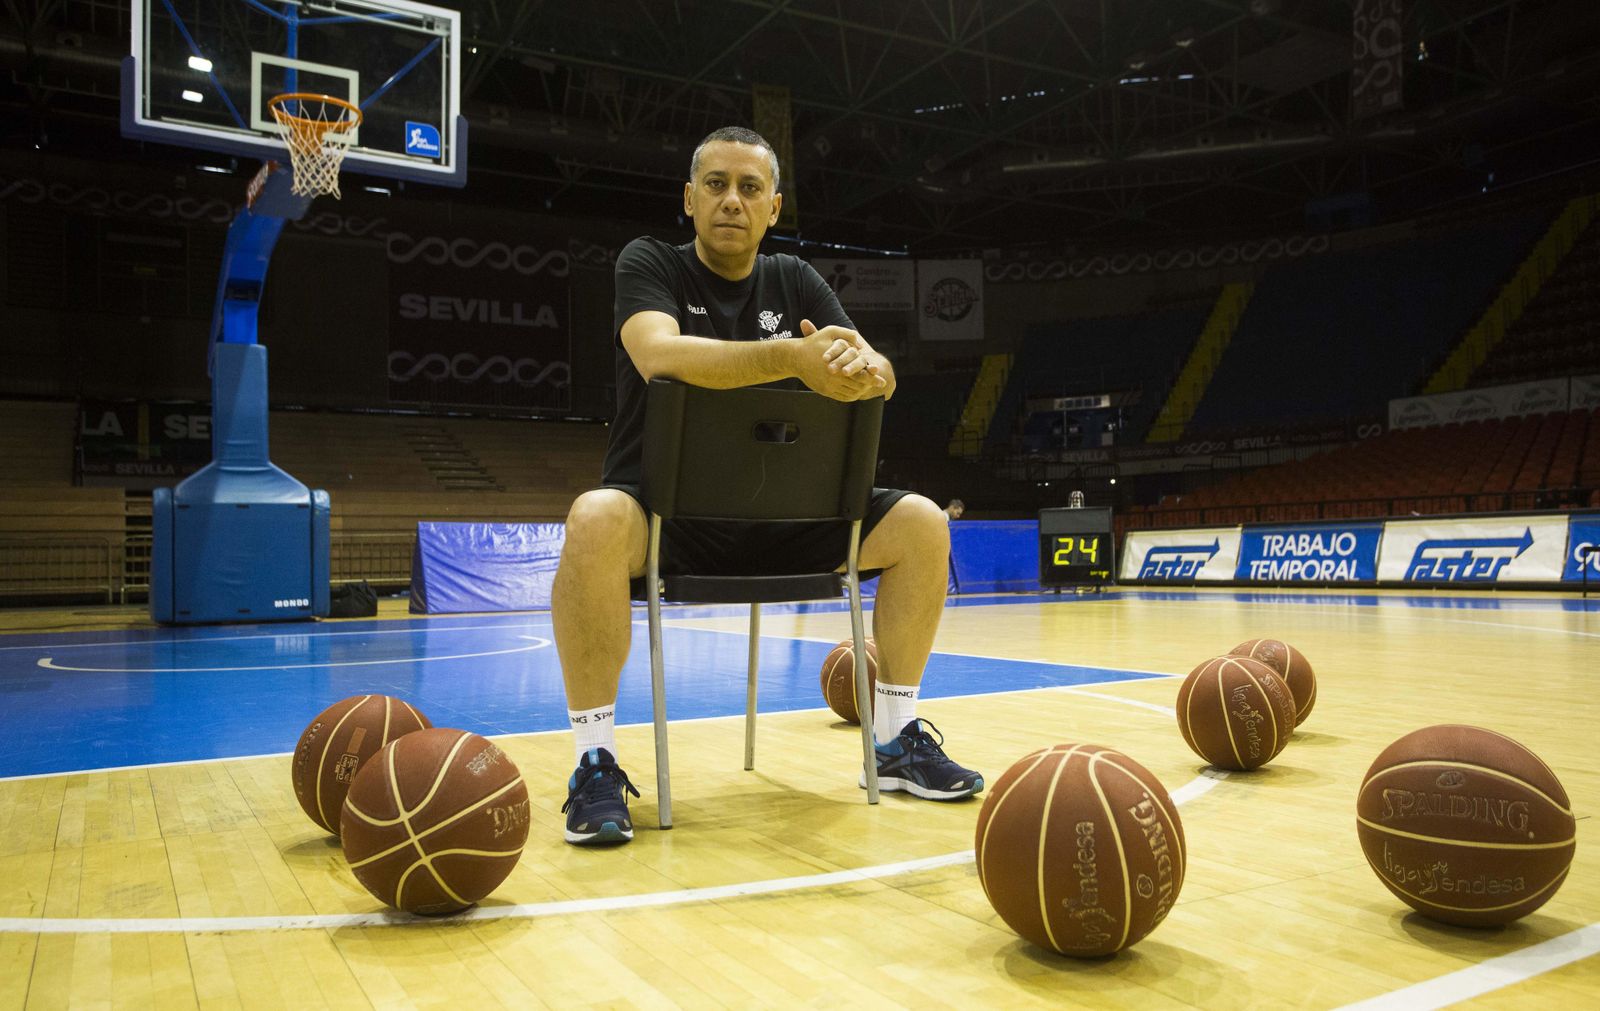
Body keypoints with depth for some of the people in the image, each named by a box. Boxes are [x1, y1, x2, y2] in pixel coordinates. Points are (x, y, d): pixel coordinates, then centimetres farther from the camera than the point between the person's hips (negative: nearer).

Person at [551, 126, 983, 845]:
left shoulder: (794, 282, 10)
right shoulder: (650, 264, -2)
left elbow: (880, 372, -3)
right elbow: (658, 354, -25)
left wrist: (862, 369, -29)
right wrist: (793, 357, -37)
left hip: (778, 514, 4)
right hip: (664, 512, -4)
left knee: (920, 524, -10)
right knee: (596, 520, -37)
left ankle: (897, 741, 2)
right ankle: (595, 764, -23)